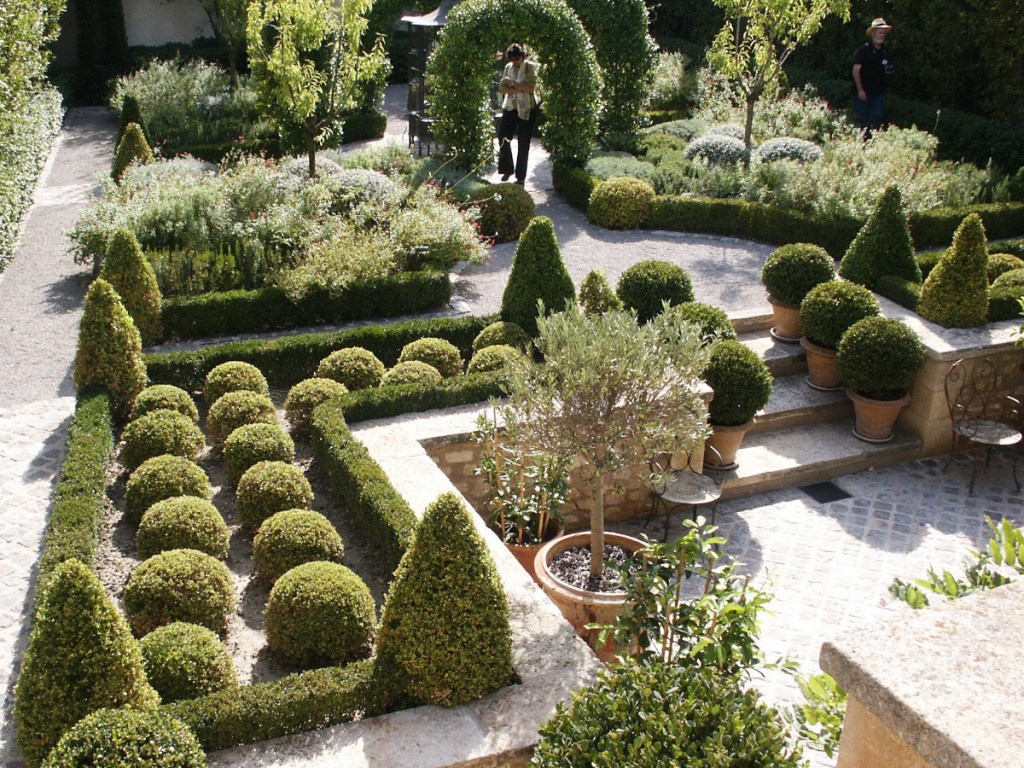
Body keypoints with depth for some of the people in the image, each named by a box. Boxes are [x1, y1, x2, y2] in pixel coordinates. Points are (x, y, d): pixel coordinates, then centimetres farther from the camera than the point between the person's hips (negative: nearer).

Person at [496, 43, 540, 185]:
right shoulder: (508, 67, 5)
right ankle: (507, 169, 15)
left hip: (527, 109, -4)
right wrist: (519, 88, -17)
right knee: (503, 138, -3)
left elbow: (531, 87, -20)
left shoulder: (530, 67, -8)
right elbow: (502, 89, -2)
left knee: (523, 144, 0)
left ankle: (521, 176, 9)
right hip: (510, 108, 4)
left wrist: (512, 82, -17)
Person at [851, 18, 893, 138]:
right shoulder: (863, 50, -11)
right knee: (862, 118, 0)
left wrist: (888, 69, -5)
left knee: (876, 119, 4)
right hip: (863, 92, -6)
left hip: (878, 91, 6)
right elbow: (856, 70, -12)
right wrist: (860, 90, -15)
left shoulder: (885, 51, 9)